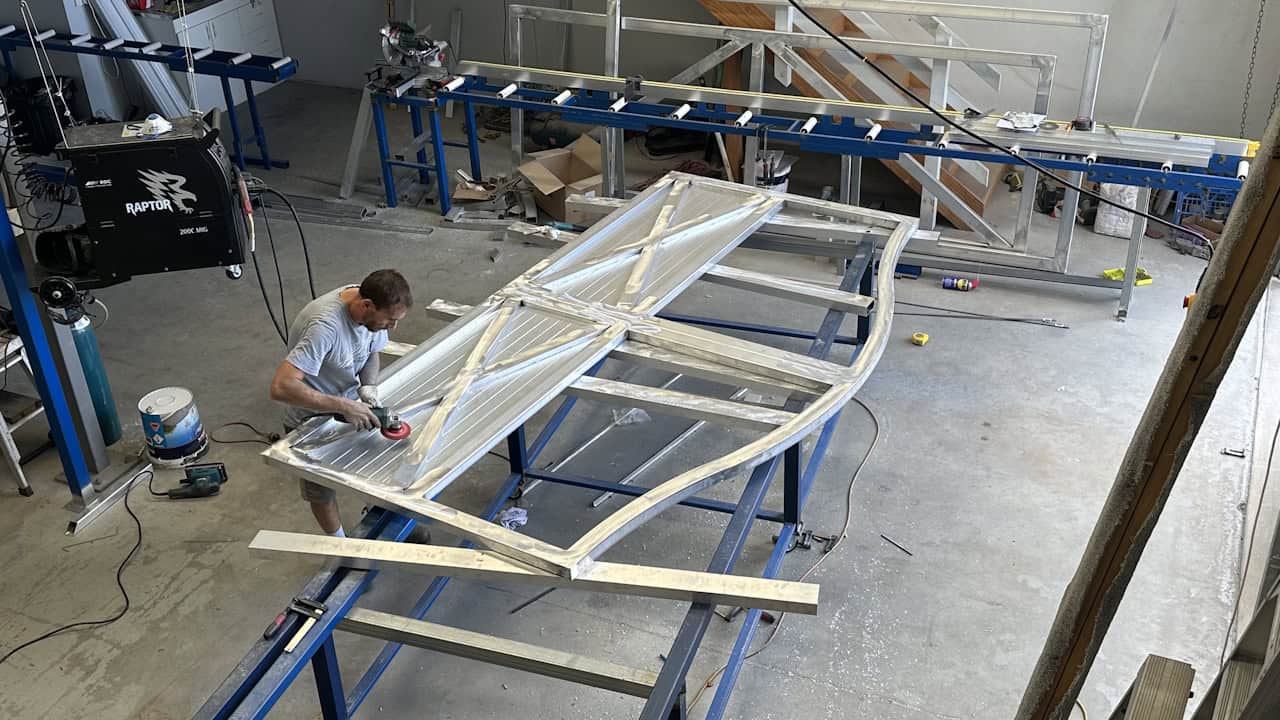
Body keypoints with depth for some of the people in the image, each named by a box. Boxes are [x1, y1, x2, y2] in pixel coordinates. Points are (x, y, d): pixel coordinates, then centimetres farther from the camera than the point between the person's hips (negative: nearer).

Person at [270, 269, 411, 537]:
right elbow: (281, 387, -43)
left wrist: (369, 385, -18)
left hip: (349, 406, 6)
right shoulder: (324, 326, -39)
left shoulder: (372, 310, -17)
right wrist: (345, 407, -41)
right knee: (322, 492, 16)